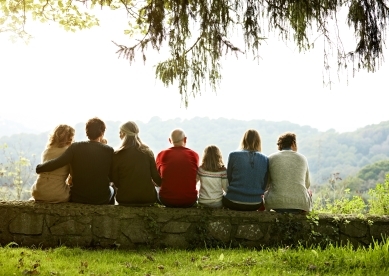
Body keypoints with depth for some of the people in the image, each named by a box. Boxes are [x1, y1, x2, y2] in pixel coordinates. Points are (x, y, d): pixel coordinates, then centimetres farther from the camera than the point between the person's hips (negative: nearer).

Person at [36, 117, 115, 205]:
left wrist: (39, 168, -4)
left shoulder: (76, 147, -12)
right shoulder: (109, 150, -12)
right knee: (111, 189, 33)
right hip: (102, 199, 0)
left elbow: (57, 163, -20)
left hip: (77, 198, 1)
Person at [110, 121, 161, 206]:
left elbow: (116, 182, -1)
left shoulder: (117, 155, -7)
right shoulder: (147, 152, -2)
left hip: (125, 199, -1)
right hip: (148, 198, 2)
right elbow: (156, 177, 1)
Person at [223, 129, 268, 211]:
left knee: (222, 197, 31)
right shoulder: (265, 159, -1)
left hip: (233, 202, -1)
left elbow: (228, 179, 3)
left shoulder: (233, 155, -6)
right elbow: (264, 185, 5)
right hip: (255, 204, 2)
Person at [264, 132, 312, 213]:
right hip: (300, 204, 1)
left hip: (276, 203, -1)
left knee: (265, 193, 33)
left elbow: (265, 184, 10)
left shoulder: (271, 158, 4)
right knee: (308, 192, 35)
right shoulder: (302, 158, 7)